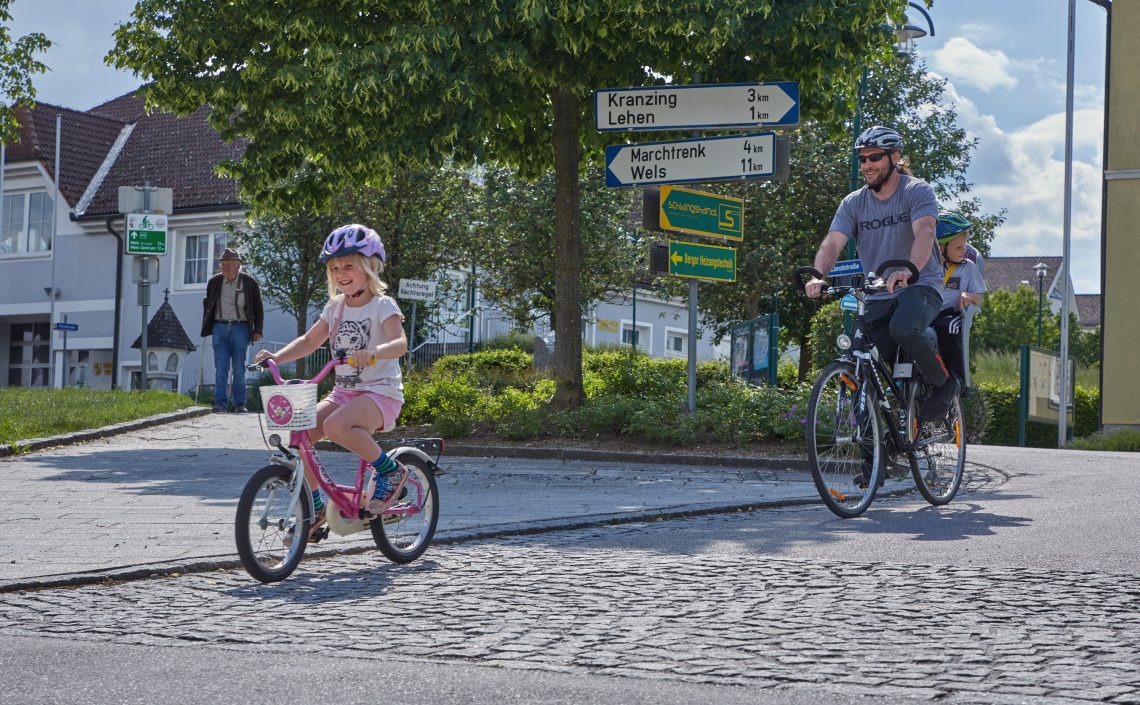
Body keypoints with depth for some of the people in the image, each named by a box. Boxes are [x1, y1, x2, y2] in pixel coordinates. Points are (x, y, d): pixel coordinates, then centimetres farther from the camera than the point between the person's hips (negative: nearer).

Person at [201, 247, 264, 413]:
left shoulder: (249, 283, 0)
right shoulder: (214, 282, 6)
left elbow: (258, 308, 6)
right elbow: (207, 305, 16)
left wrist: (258, 330, -1)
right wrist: (206, 327, 10)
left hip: (240, 329, -1)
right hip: (220, 328, 2)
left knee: (239, 369, 1)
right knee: (221, 368, -5)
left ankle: (240, 404, 6)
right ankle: (220, 402, -5)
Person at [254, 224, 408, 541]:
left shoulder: (382, 305, -8)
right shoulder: (335, 307, 12)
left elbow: (400, 343, -24)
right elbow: (309, 340, 16)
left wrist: (373, 352, -46)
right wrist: (276, 357, -2)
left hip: (380, 392, -7)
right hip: (344, 392, 7)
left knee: (336, 425, -36)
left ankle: (390, 470, -15)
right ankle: (314, 508, 1)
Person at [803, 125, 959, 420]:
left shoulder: (918, 191, -7)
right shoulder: (853, 203, 4)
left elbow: (924, 232, -25)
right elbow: (832, 242, -10)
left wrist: (908, 271, -46)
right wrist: (817, 277, -32)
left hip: (920, 286, -4)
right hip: (876, 296, 4)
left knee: (903, 328, -36)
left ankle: (944, 383, -11)